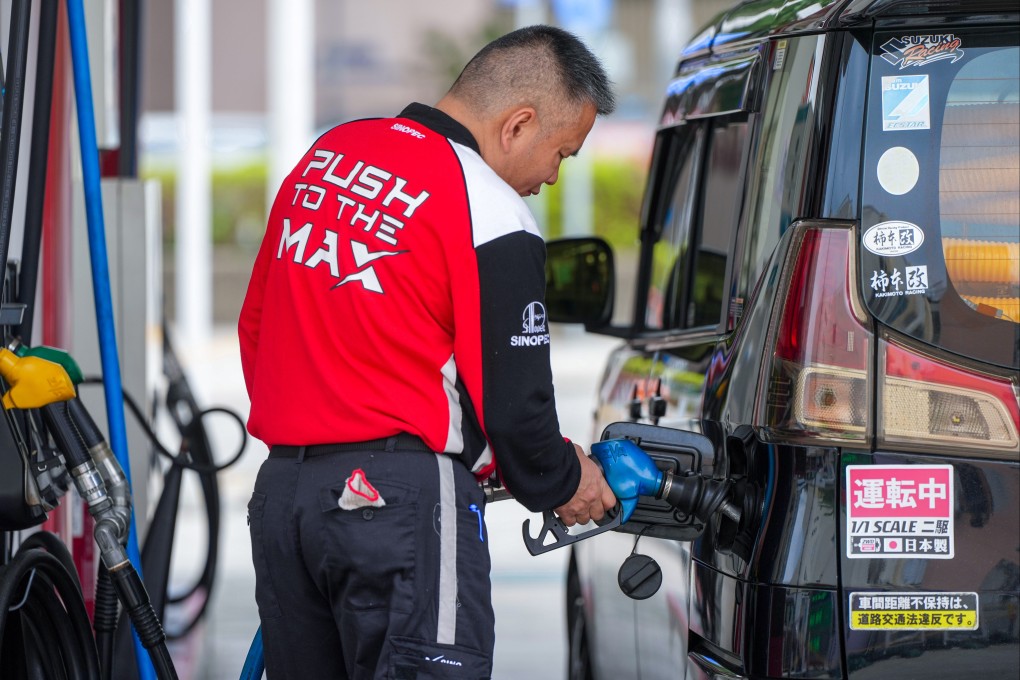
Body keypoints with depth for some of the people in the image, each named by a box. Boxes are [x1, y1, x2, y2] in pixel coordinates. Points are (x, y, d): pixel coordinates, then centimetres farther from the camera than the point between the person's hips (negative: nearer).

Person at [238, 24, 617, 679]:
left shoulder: (324, 157, 13)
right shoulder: (492, 216, -11)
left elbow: (255, 327, 20)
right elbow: (510, 401, -9)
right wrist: (562, 483, 11)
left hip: (280, 492, 8)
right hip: (401, 502, -8)